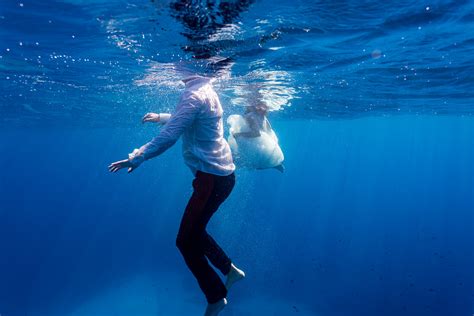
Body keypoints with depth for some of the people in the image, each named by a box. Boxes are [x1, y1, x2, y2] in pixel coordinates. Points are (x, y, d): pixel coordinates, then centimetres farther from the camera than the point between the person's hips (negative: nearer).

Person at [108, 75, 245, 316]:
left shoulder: (194, 95, -17)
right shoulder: (205, 91, 13)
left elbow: (169, 136, -24)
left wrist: (136, 158, -15)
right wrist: (160, 117, 40)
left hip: (212, 178, -10)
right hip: (220, 174, 10)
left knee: (186, 241, 0)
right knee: (194, 231, 21)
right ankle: (230, 270, 31)